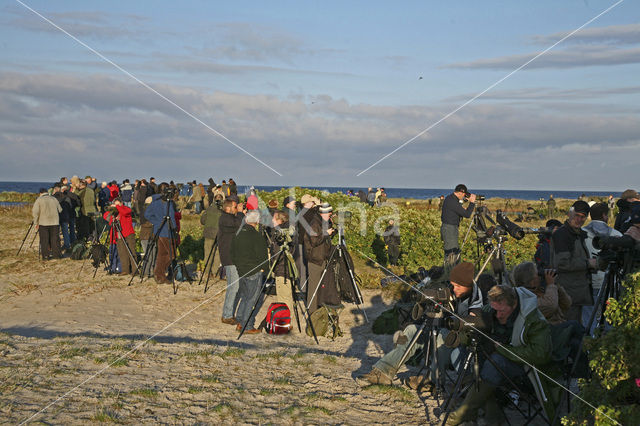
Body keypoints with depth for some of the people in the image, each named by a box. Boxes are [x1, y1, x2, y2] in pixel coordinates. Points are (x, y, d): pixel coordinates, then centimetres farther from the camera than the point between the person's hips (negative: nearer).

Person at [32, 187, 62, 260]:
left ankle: (45, 256, 2)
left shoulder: (39, 200, -3)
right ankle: (56, 254, 10)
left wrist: (36, 223, -2)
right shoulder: (54, 199, 8)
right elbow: (60, 210, 13)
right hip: (55, 222, 3)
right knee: (55, 239, 8)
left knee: (44, 240, 3)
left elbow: (35, 212, -9)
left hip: (43, 223, -3)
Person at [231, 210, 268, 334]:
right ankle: (248, 326, 4)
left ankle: (240, 323, 22)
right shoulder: (257, 236, -17)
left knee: (244, 296, 19)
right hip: (254, 273, -7)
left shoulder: (238, 235, 5)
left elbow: (233, 255, 14)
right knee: (253, 299, 1)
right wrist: (263, 267, 2)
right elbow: (262, 256, -14)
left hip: (241, 271, 7)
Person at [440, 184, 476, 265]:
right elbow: (467, 214, -20)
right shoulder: (453, 202, -22)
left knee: (456, 251, 18)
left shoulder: (449, 198, 10)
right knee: (451, 255, -7)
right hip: (449, 229, -11)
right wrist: (472, 202, -12)